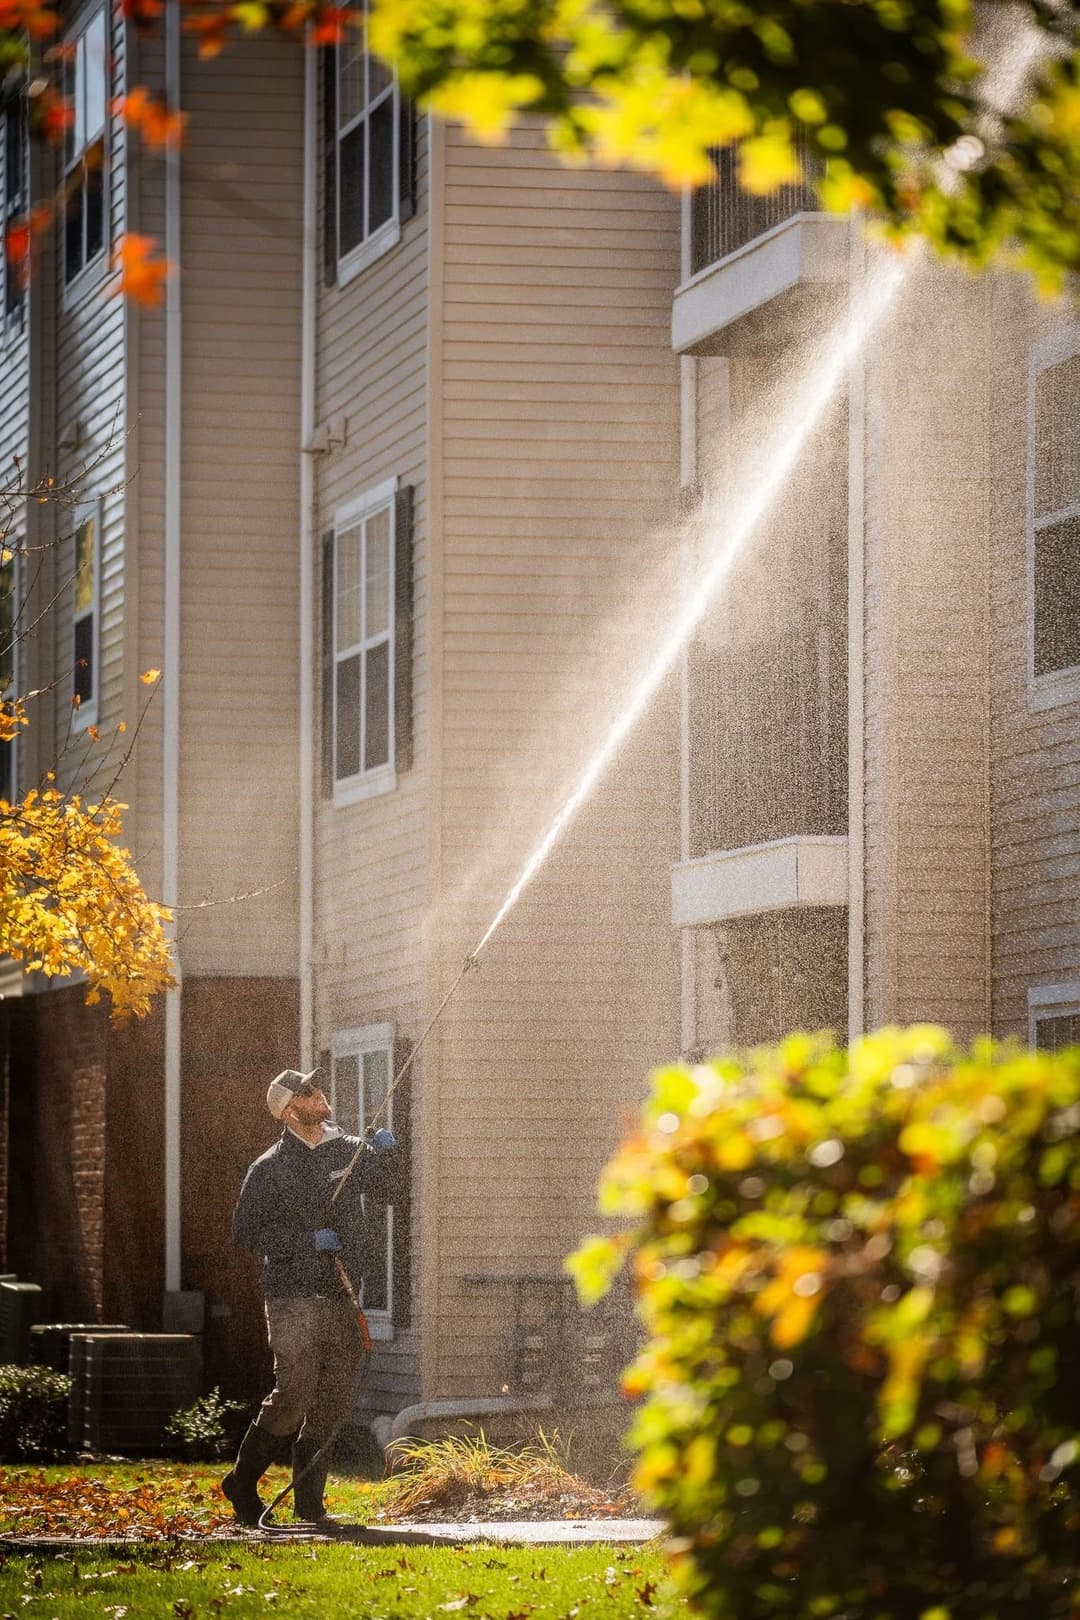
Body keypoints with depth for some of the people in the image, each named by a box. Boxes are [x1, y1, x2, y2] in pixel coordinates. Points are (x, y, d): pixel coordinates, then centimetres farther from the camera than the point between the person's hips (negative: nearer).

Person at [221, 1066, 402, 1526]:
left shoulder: (350, 1151, 12)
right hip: (294, 1296, -6)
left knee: (334, 1401, 4)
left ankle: (309, 1499, 13)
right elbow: (246, 1231, -8)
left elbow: (384, 1190, 27)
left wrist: (388, 1155, 6)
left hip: (344, 1297, 6)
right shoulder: (270, 1168, -3)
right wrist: (308, 1239, -15)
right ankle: (242, 1482, 4)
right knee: (293, 1393, -12)